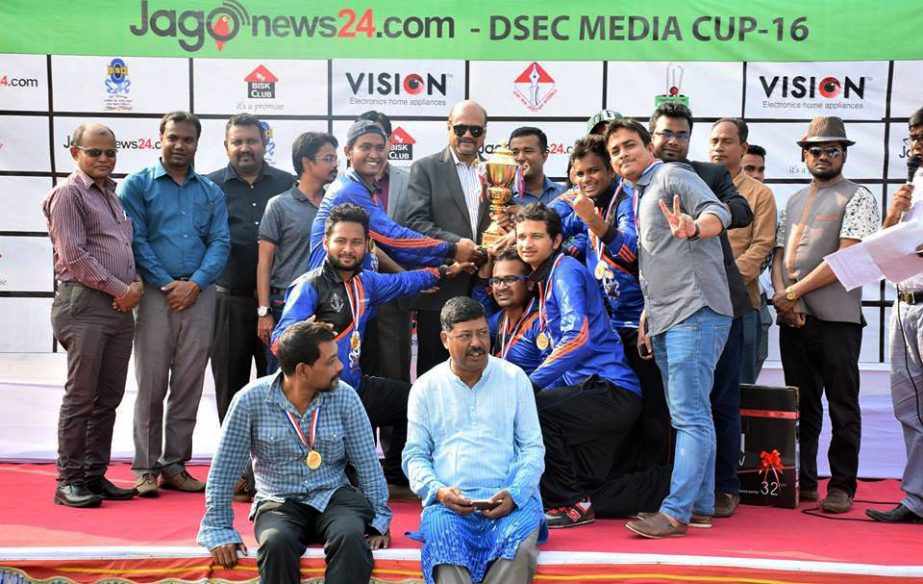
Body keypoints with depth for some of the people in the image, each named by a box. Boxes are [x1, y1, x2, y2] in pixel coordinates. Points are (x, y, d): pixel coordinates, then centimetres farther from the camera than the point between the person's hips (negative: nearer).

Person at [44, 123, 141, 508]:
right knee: (81, 396, -5)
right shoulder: (68, 193, -2)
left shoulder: (115, 195, 20)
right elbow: (75, 255, -10)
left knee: (109, 397, 8)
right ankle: (69, 481, 3)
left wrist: (137, 284, 2)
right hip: (84, 303, -7)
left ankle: (95, 475, 16)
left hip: (121, 307, 7)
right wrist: (120, 289, -10)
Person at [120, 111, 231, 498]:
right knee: (151, 384, -2)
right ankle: (145, 469, 7)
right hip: (156, 293, -3)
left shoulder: (211, 191, 14)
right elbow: (136, 241, -3)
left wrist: (195, 283, -9)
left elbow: (220, 243, 5)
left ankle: (175, 465, 15)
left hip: (199, 294, 3)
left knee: (188, 385, 5)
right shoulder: (138, 185, 5)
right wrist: (167, 284, -10)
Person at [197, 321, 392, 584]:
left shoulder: (345, 397, -5)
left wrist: (379, 521, -1)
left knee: (351, 537, -31)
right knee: (277, 543, -34)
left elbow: (368, 465, 1)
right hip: (279, 502, -1)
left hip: (333, 496, 1)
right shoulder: (251, 399, -10)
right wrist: (219, 530, -4)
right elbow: (223, 471, -3)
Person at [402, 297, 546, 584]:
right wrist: (437, 491, -10)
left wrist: (515, 493, -10)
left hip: (508, 497, 0)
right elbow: (415, 455, 12)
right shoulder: (425, 387, 12)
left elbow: (533, 447, 8)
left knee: (519, 543, -32)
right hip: (449, 500, 0)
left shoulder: (515, 378, 10)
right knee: (441, 535, -35)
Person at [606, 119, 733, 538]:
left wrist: (692, 228, -41)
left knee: (690, 416, -11)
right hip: (666, 320, 10)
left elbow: (717, 213, -20)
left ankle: (675, 512, -13)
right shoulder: (639, 198, 24)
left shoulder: (672, 176, -3)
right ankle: (701, 506, 19)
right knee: (689, 416, 12)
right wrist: (647, 316, 21)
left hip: (695, 314, -10)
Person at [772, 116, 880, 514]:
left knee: (842, 405, 1)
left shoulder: (857, 198, -1)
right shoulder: (794, 201, 19)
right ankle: (803, 482, 18)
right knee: (801, 404, 10)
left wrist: (794, 292, -11)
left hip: (836, 318, -6)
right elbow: (779, 253, 15)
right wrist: (780, 296, -4)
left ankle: (842, 487, 9)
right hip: (793, 318, 6)